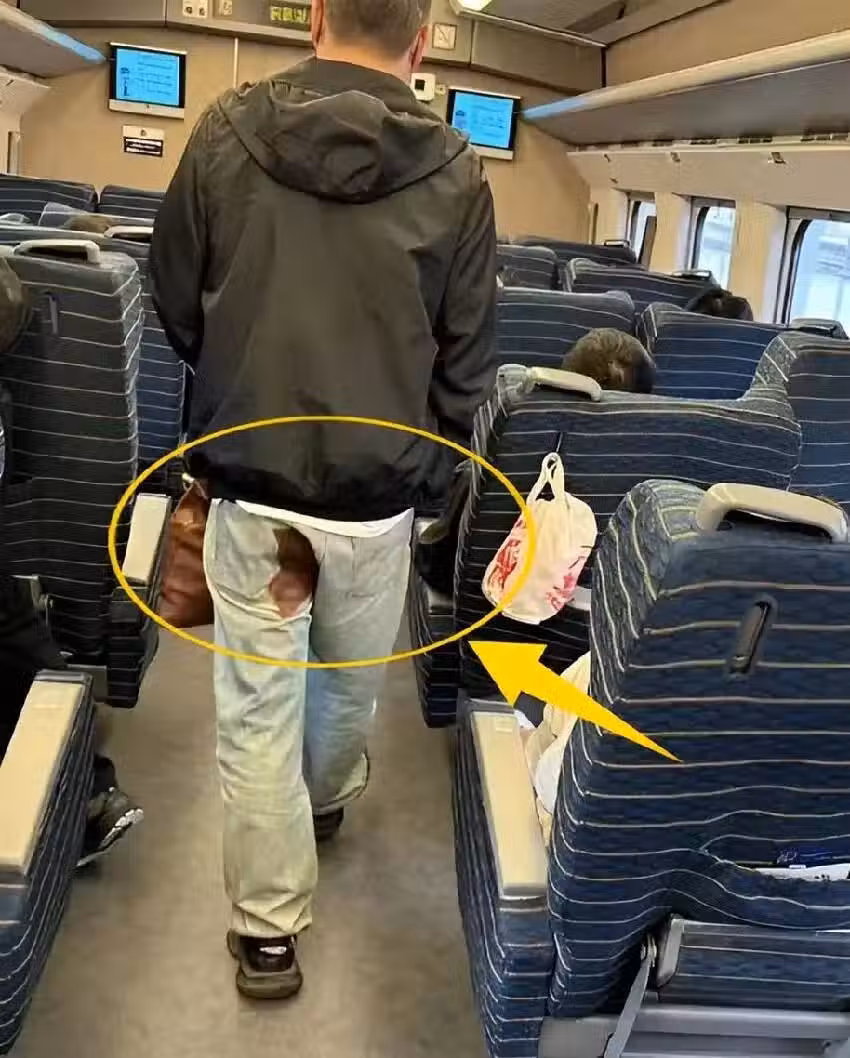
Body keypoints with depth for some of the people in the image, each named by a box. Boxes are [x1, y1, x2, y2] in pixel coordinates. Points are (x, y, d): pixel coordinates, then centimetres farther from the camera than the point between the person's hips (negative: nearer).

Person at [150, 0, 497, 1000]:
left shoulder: (226, 131, -6)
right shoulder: (455, 173, -8)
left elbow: (177, 305, 3)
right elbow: (467, 362, -3)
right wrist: (423, 478, 11)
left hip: (248, 483, 0)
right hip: (379, 494, 1)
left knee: (258, 710, 11)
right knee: (351, 681, 25)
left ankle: (267, 930, 22)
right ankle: (327, 799, 52)